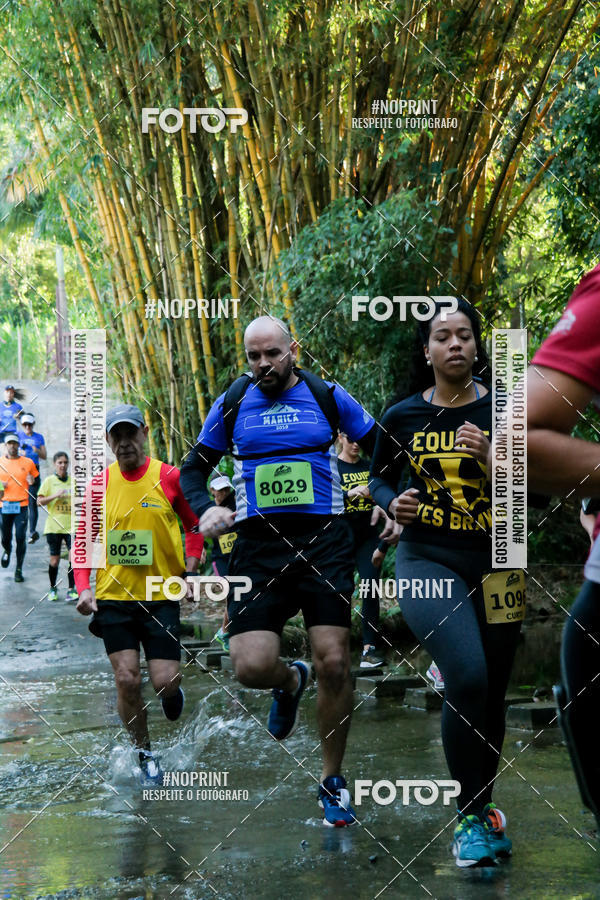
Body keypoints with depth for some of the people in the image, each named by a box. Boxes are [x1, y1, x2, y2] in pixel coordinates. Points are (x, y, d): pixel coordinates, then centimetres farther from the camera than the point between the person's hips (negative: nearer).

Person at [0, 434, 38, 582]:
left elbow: (34, 479, 16)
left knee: (20, 538, -8)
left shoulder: (28, 462, 4)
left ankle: (19, 570, 2)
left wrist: (31, 481, -6)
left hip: (21, 505, -1)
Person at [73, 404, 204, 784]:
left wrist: (189, 571, -3)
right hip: (113, 595, 2)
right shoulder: (98, 484, 1)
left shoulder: (170, 477, -4)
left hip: (161, 596, -1)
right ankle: (144, 754, 16)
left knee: (164, 681, -7)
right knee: (127, 680, -4)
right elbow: (83, 538, 8)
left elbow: (195, 525, 8)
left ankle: (171, 691, 32)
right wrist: (84, 588, -4)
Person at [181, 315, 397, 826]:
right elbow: (194, 468, 16)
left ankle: (333, 780, 11)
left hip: (324, 541, -1)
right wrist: (205, 510, -5)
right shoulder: (232, 404, 7)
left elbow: (382, 450, 13)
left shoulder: (327, 397, 4)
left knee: (334, 664, -7)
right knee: (251, 667, -13)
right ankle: (290, 682, 27)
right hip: (259, 545, 1)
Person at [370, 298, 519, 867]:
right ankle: (469, 819, -12)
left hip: (494, 566, 2)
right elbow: (378, 478, 17)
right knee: (467, 676, -24)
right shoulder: (402, 417, 2)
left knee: (491, 696, 10)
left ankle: (483, 809, 32)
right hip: (426, 562, -2)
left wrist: (490, 459, -20)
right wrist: (392, 504, -5)